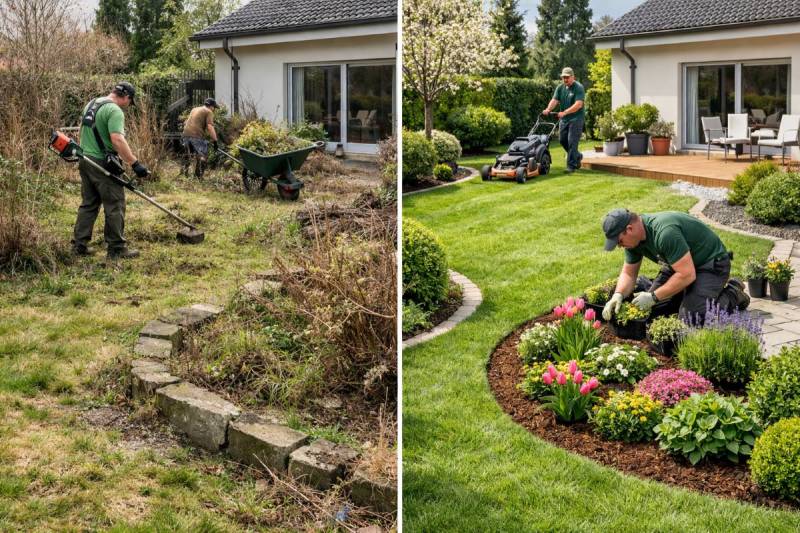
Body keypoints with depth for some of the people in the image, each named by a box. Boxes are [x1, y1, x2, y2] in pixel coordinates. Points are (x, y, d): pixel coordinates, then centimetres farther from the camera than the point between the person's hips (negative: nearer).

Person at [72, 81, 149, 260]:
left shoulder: (91, 103, 14)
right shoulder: (115, 111, -16)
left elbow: (83, 129, 23)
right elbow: (117, 140, -27)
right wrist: (135, 163, -26)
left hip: (85, 160, 9)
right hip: (103, 164, -9)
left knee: (88, 204, 15)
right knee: (115, 206, -1)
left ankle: (79, 245, 16)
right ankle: (117, 248, 3)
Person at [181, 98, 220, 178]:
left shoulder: (194, 109, 27)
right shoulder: (209, 112, 2)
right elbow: (210, 127, -10)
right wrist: (215, 141, -11)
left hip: (186, 134, 7)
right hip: (197, 136, -7)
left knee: (188, 155, 22)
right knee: (203, 156, 0)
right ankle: (198, 176, -5)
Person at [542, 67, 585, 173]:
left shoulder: (579, 88, -11)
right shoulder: (560, 88, 8)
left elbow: (578, 104, -22)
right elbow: (554, 100, -3)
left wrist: (564, 112, -31)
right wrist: (548, 109, -24)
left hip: (576, 119, -7)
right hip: (564, 119, 7)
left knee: (572, 142, -9)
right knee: (562, 140, 11)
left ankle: (571, 165, -3)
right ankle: (577, 156, 33)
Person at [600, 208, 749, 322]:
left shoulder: (664, 232, -35)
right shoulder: (633, 237, -7)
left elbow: (687, 275, -33)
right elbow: (628, 273, 4)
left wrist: (654, 297, -27)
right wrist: (618, 295, -15)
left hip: (712, 264, -8)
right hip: (682, 263, 9)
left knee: (690, 315, -22)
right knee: (654, 306, -1)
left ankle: (733, 294, 1)